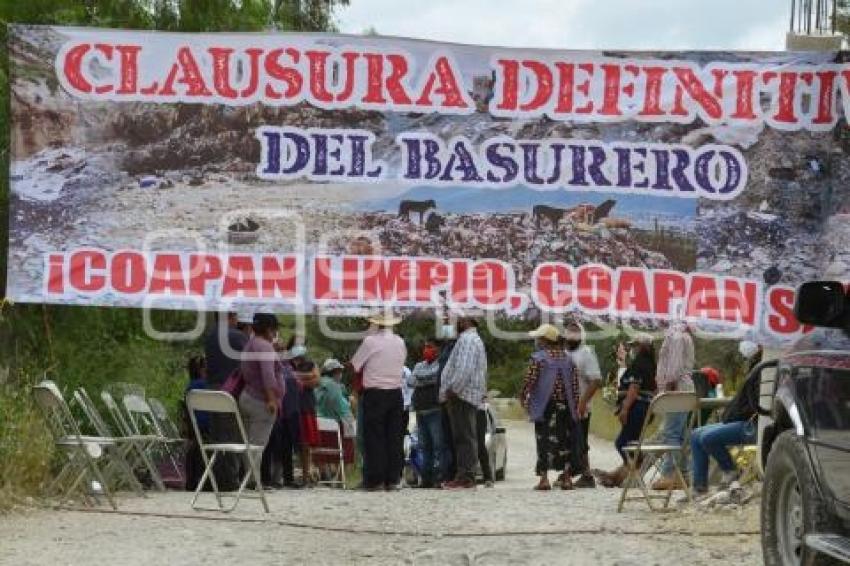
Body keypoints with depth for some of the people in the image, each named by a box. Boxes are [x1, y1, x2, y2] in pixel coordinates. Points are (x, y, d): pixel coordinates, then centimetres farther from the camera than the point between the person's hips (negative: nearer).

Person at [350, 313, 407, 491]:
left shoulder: (370, 341, -9)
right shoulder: (400, 342, 5)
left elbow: (354, 365, -4)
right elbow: (402, 361, 12)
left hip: (374, 394, -4)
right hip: (396, 393, 4)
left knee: (374, 438, 0)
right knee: (394, 438, 6)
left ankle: (375, 480, -2)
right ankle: (393, 479, 6)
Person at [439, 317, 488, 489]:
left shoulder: (466, 339, -7)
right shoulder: (477, 340, 26)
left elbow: (464, 368, -21)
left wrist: (453, 389, -20)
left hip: (461, 394, -11)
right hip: (469, 396, 11)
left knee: (464, 437, -12)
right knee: (464, 437, 9)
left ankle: (466, 477, -14)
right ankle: (464, 475, 10)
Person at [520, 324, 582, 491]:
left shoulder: (538, 358, -8)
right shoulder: (568, 358, 9)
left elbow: (529, 381, -12)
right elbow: (575, 384, 8)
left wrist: (523, 397, 4)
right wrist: (575, 406, 12)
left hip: (545, 406, -5)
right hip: (564, 406, 5)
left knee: (544, 440, -2)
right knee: (564, 440, 9)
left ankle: (544, 478, -6)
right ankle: (566, 478, 10)